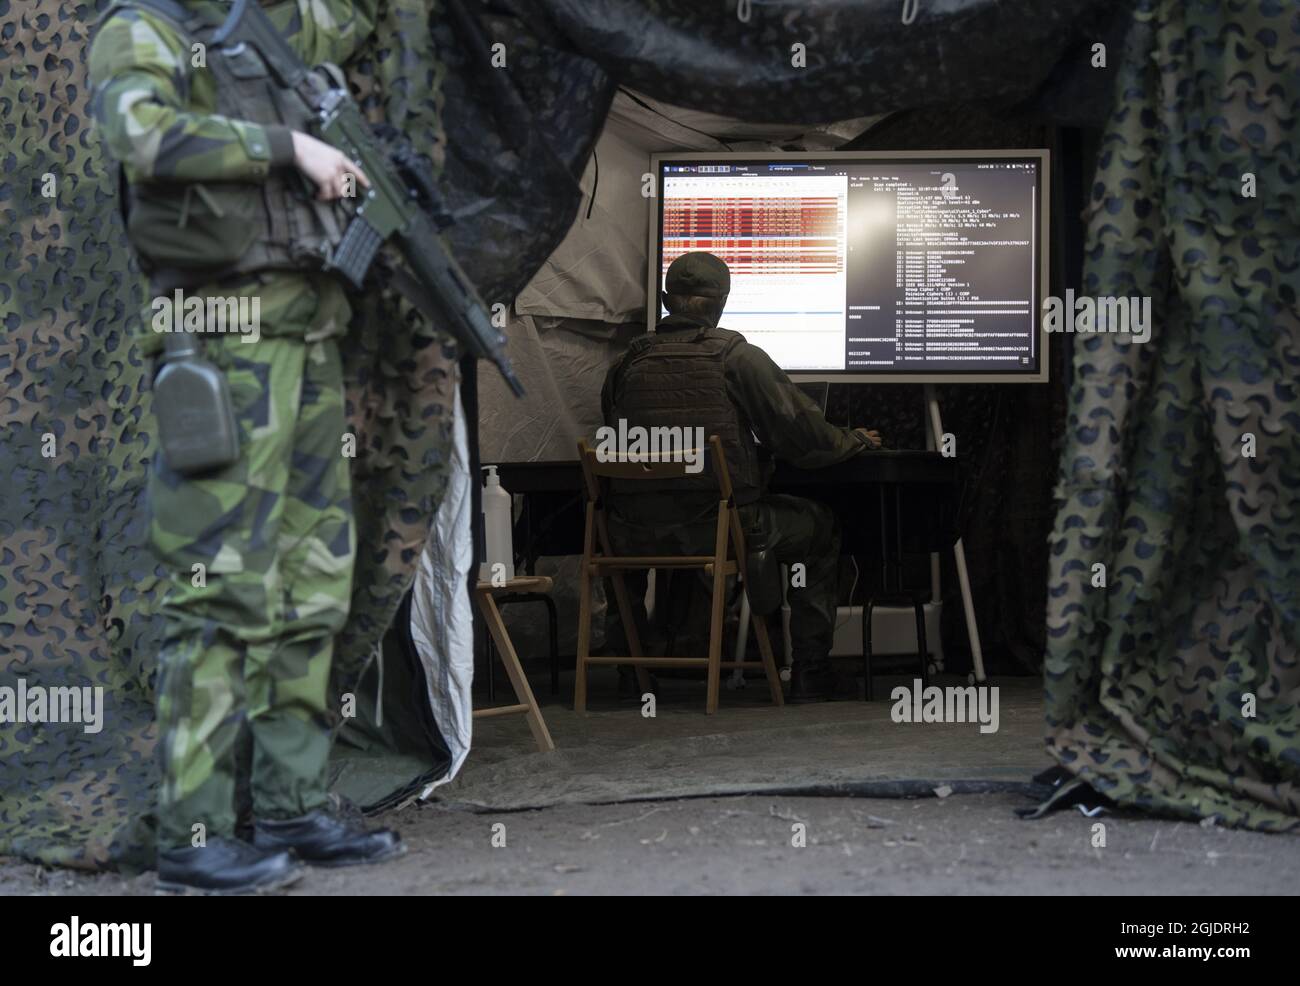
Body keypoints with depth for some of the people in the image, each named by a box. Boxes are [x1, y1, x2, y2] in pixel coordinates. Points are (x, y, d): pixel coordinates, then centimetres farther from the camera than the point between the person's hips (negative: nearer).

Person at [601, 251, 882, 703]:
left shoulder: (625, 365, 5)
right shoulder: (739, 357, -6)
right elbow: (805, 437, -6)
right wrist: (854, 440, 18)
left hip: (637, 536, 4)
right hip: (720, 528, -3)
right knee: (819, 525, 22)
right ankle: (810, 675, 22)